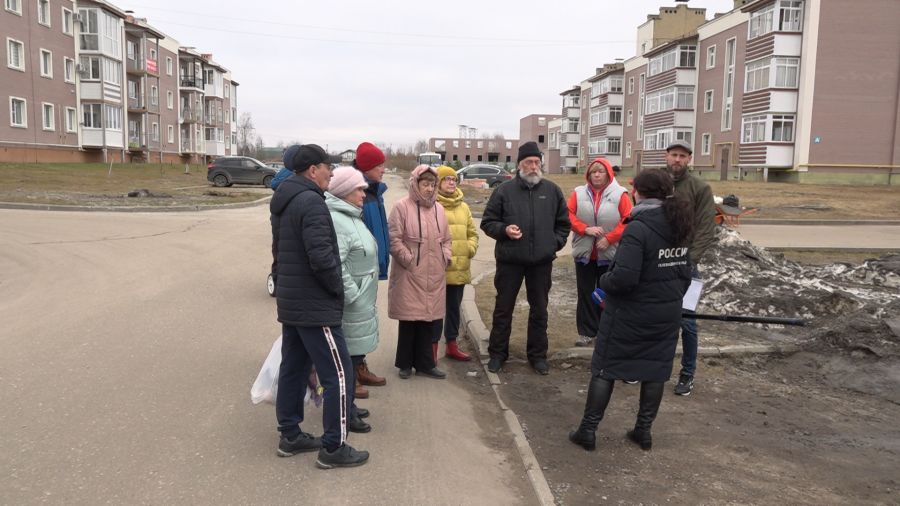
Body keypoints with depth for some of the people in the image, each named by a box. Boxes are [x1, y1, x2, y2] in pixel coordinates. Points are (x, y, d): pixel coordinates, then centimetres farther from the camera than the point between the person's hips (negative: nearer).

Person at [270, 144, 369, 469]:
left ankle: (290, 435, 28)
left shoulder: (283, 201, 12)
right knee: (338, 375, -2)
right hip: (315, 306, -10)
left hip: (290, 301, 10)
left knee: (293, 369, 17)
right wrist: (338, 288, -12)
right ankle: (333, 448, 5)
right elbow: (321, 257, -27)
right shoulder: (311, 201, -19)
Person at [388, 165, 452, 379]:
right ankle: (405, 363, 18)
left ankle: (425, 363, 21)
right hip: (409, 275, -5)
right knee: (409, 319, 3)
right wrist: (410, 261, -13)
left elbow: (446, 239, 19)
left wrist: (445, 259, 7)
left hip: (434, 275, 5)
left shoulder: (438, 209, 11)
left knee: (429, 319, 10)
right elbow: (394, 239, -12)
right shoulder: (402, 207, -8)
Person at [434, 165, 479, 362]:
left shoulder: (463, 207, 14)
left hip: (459, 268, 7)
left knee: (454, 307, 16)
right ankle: (433, 346, 12)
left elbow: (472, 233, 19)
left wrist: (470, 249, 2)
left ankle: (452, 345, 28)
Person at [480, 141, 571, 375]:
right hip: (509, 260, -2)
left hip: (542, 262, 2)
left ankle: (538, 355, 25)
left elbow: (563, 223, 15)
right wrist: (504, 230, -15)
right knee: (503, 308, 8)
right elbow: (487, 222, 2)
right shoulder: (504, 190, -2)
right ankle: (497, 353, 21)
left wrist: (555, 243, 2)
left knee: (539, 310, 11)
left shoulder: (552, 191, 5)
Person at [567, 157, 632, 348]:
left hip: (609, 254, -2)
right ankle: (586, 332, 16)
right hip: (584, 252, 2)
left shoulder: (620, 194, -4)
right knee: (585, 294, 7)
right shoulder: (578, 193, 3)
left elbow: (628, 221, -8)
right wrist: (585, 229, -16)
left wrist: (609, 239, -16)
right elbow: (569, 216, 0)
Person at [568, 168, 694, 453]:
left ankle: (588, 430, 14)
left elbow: (624, 277, -29)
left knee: (605, 368, 6)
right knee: (656, 369, 15)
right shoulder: (678, 228, 3)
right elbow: (685, 273, 12)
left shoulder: (638, 228, -22)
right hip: (667, 313, 7)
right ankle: (644, 430, 25)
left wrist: (604, 282, -10)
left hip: (630, 313, -6)